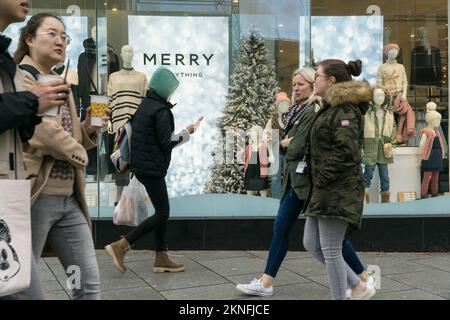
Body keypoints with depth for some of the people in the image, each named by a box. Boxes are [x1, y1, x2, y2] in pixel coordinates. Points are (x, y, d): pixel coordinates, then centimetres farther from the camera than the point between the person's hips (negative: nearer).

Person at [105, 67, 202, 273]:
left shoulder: (143, 106, 12)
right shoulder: (161, 111, -16)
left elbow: (130, 132, 15)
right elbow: (167, 142, -16)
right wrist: (187, 133, -3)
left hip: (140, 165, 10)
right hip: (152, 168, -10)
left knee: (161, 211, 13)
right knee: (162, 214, -2)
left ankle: (161, 258, 17)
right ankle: (121, 246, -7)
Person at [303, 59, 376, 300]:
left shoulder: (345, 111, -14)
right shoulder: (330, 109, 17)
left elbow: (347, 151, -25)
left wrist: (323, 179, -17)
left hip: (337, 192, -10)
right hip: (324, 190, 10)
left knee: (331, 250, -3)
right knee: (311, 244, 13)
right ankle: (359, 287, 22)